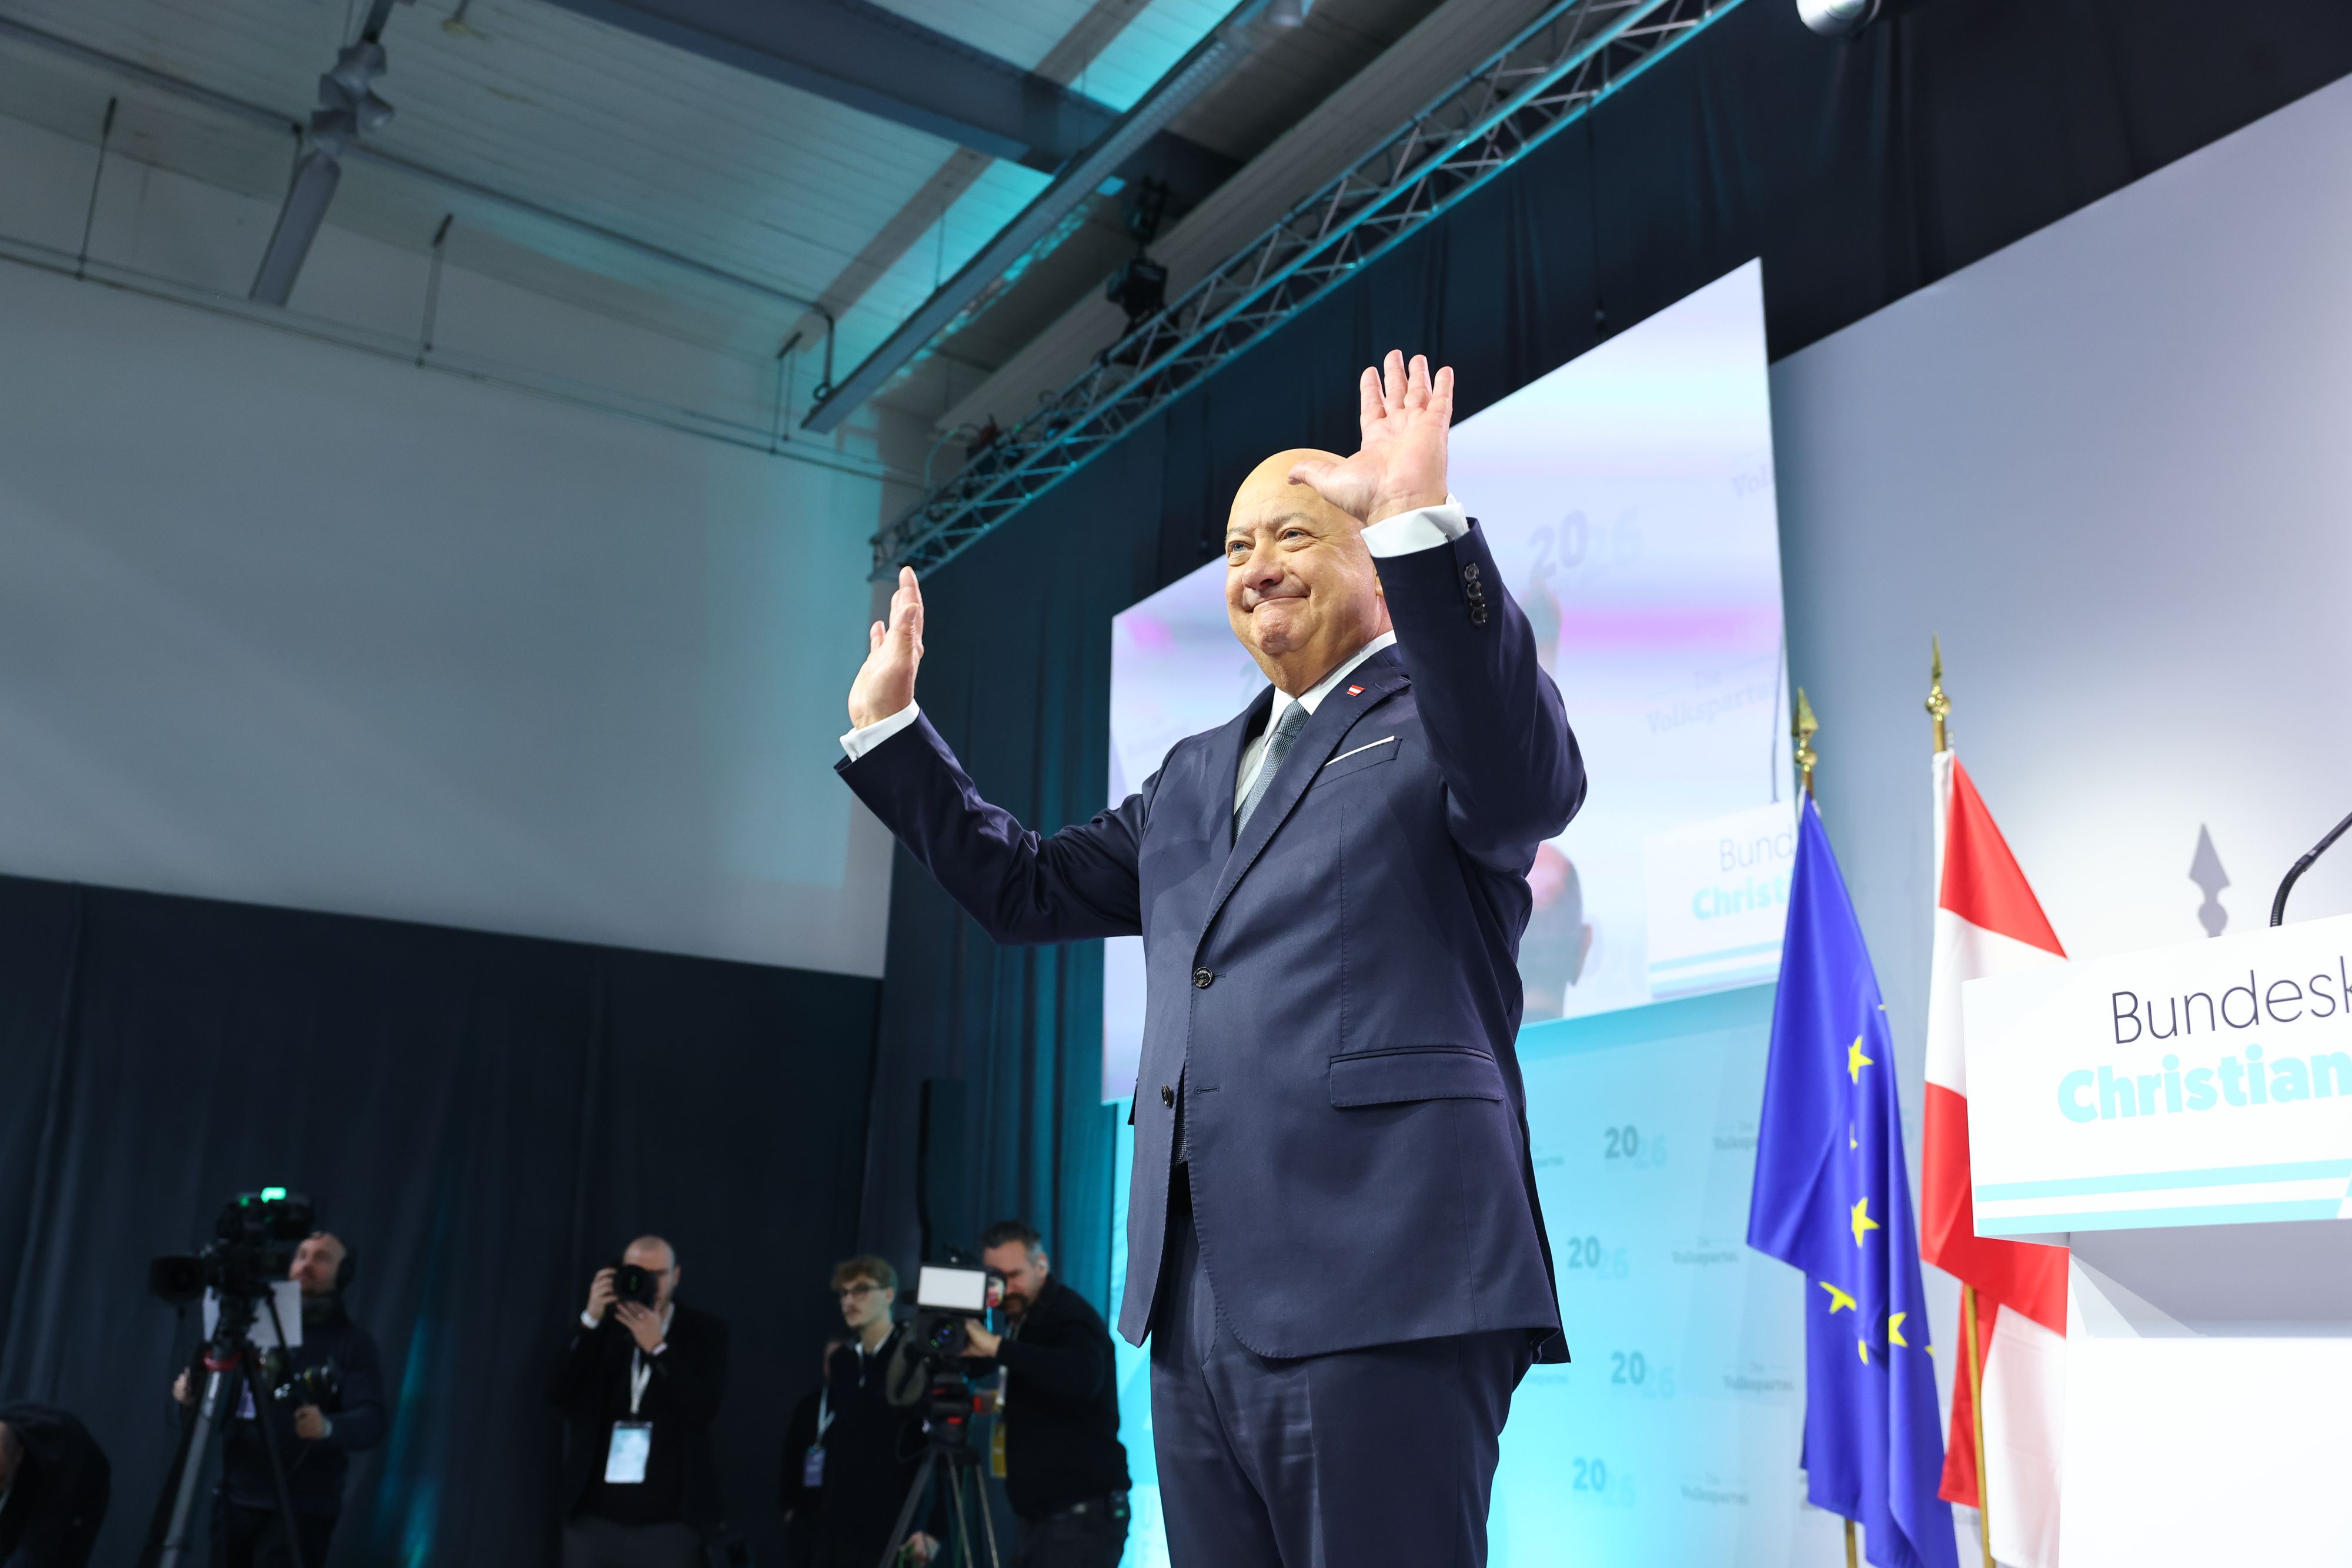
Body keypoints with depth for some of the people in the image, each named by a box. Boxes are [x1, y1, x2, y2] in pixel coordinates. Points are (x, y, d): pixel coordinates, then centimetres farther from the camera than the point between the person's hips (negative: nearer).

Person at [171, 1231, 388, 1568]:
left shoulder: (354, 1342, 1)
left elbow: (374, 1421, -11)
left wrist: (328, 1427, -32)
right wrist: (193, 1393, -10)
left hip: (302, 1510, -4)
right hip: (235, 1499, 4)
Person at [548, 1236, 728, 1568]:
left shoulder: (704, 1331, 3)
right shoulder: (596, 1328, 9)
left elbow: (704, 1408, -9)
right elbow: (557, 1394, -3)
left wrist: (657, 1347, -15)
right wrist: (591, 1320, -12)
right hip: (594, 1517, 2)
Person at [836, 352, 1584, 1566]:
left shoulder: (1446, 717, 2)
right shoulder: (1195, 775, 24)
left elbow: (1529, 784, -21)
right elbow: (1026, 888, 27)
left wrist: (1424, 523, -29)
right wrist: (887, 725, 23)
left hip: (1378, 1294, -7)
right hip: (1197, 1302, 7)